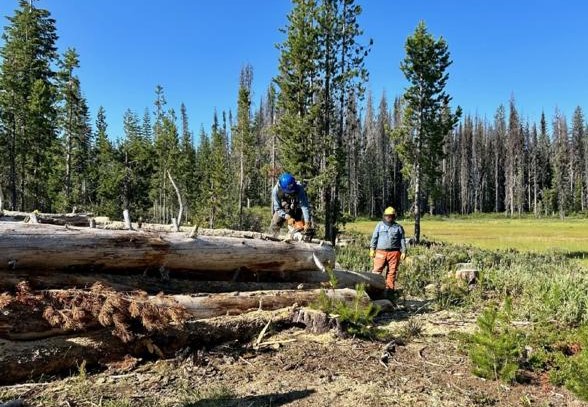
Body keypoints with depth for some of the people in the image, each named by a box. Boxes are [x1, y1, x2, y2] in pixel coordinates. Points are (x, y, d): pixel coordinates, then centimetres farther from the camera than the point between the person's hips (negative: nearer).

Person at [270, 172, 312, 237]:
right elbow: (277, 208, -21)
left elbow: (305, 206, -37)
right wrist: (288, 217, -34)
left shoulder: (299, 189, -34)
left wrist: (307, 223, -45)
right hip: (282, 211, 1)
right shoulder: (276, 190, -30)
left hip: (296, 210, -1)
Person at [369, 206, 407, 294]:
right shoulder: (379, 225, 12)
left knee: (392, 272, 1)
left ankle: (389, 289, 8)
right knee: (377, 270, -7)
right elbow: (374, 237, 10)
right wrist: (372, 249, 2)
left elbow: (402, 240, 10)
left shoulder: (398, 227, 12)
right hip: (381, 252, 0)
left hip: (394, 253, 0)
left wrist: (403, 252, 2)